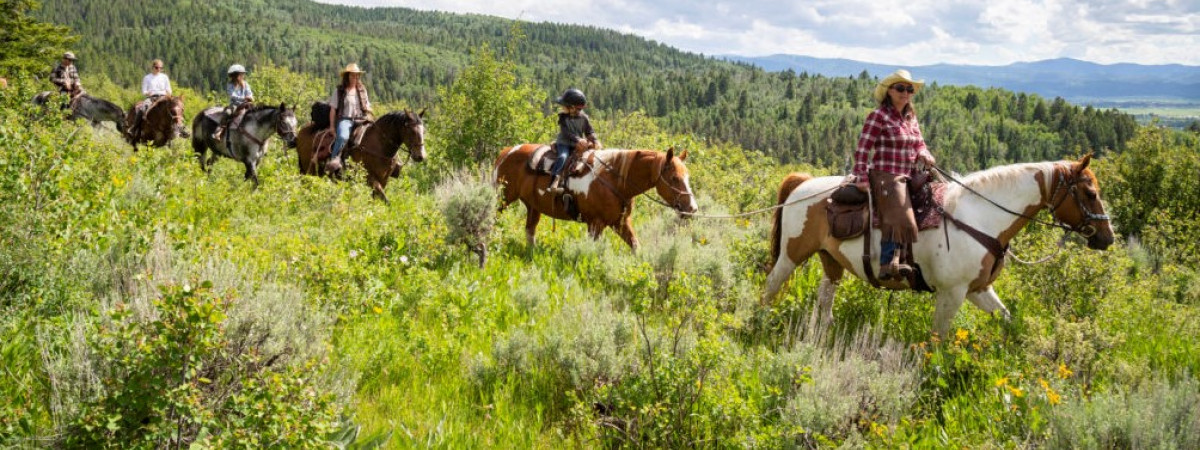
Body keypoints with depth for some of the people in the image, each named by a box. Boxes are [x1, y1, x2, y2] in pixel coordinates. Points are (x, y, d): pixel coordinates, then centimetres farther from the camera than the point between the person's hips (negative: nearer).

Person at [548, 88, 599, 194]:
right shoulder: (563, 117, -5)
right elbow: (566, 133, -15)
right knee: (563, 157, -30)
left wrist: (595, 141, -16)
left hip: (579, 145, 4)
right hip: (564, 143, -4)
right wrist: (578, 140, -29)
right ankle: (555, 180, -42)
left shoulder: (584, 118, 1)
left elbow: (590, 132, 5)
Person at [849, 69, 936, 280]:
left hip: (907, 177, 9)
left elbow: (919, 145, 23)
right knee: (899, 216, -24)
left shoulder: (911, 118, 18)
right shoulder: (879, 116, -6)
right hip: (885, 177, -8)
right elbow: (862, 149, -9)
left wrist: (925, 156, -1)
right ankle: (888, 264, -25)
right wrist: (861, 178, -16)